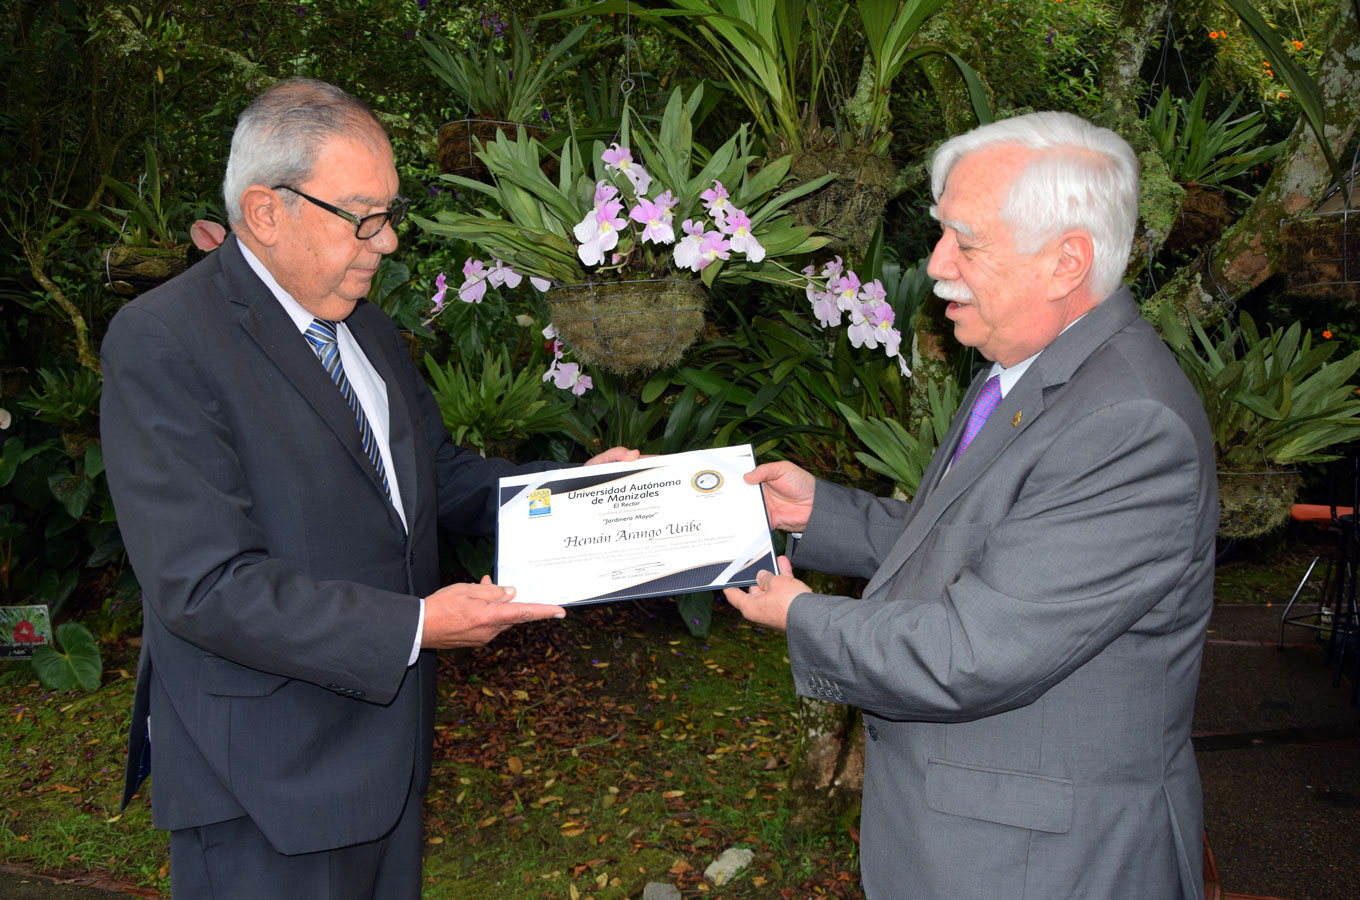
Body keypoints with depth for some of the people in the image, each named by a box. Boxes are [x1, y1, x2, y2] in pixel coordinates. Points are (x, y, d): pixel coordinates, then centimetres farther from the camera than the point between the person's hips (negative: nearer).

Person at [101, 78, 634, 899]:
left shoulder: (365, 325, 8)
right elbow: (206, 586, -25)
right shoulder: (162, 344, -19)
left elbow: (435, 474, 16)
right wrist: (414, 627, -27)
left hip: (386, 736, 8)